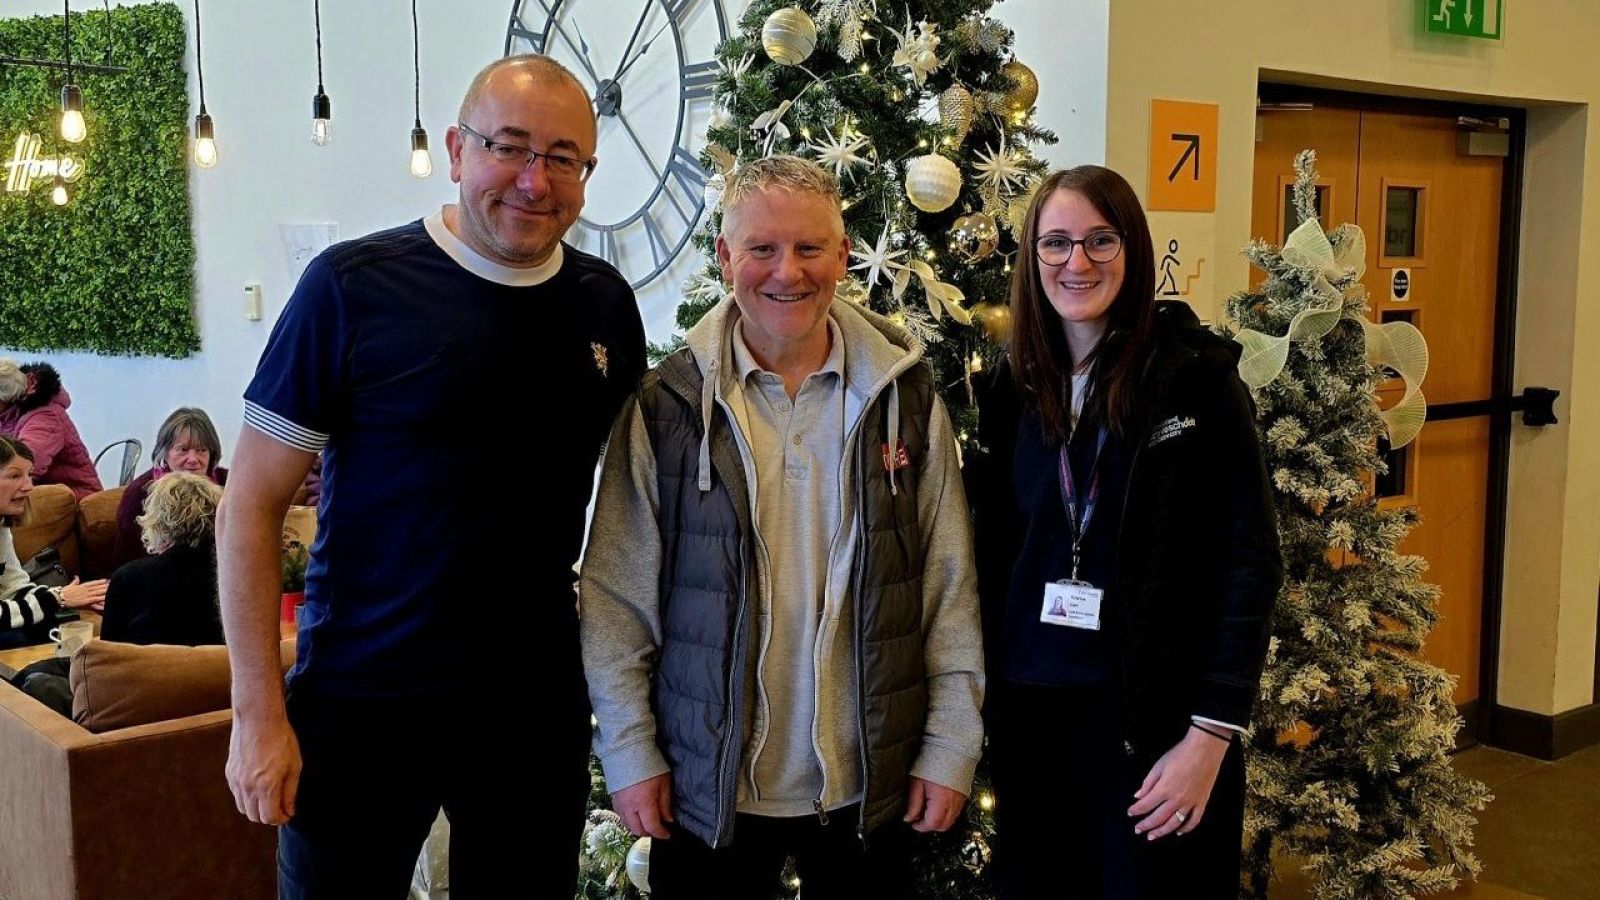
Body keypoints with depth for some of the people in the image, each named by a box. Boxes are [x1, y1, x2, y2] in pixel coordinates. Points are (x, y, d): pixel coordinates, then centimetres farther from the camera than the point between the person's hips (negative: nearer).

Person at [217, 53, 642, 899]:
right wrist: (257, 710, -11)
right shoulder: (352, 285, -11)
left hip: (537, 703, 4)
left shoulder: (606, 304, 1)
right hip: (358, 702, -3)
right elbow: (251, 502, -9)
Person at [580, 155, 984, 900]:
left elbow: (950, 586, 1)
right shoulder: (666, 406, -4)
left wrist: (951, 745, -1)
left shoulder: (908, 397, -1)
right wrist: (630, 751, -4)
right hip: (706, 789, -1)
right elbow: (616, 594, -2)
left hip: (870, 788, 1)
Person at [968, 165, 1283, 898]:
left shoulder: (1197, 376, -8)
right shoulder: (1013, 385, 5)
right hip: (1028, 708, 4)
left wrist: (1211, 733, -14)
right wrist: (987, 694, 4)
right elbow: (992, 554, 10)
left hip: (1153, 716, -4)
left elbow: (1248, 559, -10)